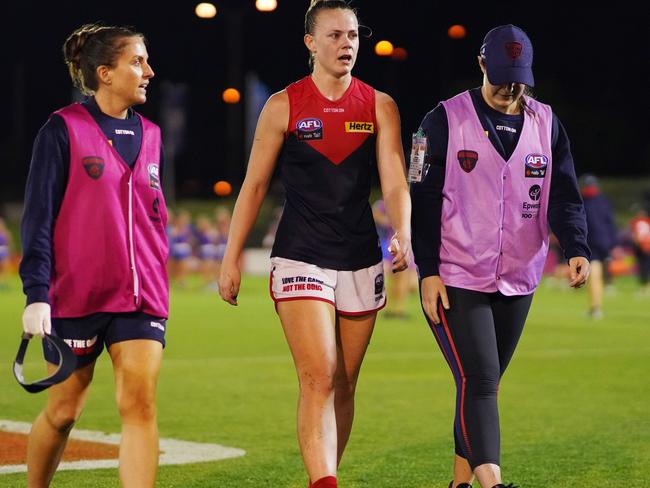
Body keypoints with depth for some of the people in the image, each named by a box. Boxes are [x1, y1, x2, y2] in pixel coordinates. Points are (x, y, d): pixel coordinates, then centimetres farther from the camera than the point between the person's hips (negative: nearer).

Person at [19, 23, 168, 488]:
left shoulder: (149, 136, 11)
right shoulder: (63, 130, -5)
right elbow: (38, 217, -6)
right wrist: (36, 293, -13)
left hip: (140, 296, 4)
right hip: (75, 294, -4)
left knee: (140, 403, -10)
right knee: (64, 409, 6)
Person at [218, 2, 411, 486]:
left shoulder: (380, 106, 4)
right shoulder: (284, 106, -1)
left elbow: (394, 181, -5)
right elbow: (254, 186, 4)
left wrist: (403, 235, -24)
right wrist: (232, 258, 2)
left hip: (361, 261, 3)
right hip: (300, 259, -3)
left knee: (344, 387, 10)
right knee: (318, 380, -16)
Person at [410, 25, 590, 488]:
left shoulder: (546, 124, 8)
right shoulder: (446, 120, -3)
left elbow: (563, 197, 2)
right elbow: (424, 199, -4)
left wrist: (576, 248, -16)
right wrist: (428, 271, -10)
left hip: (517, 282, 4)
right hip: (455, 278, -4)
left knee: (485, 384, 9)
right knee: (478, 380, -14)